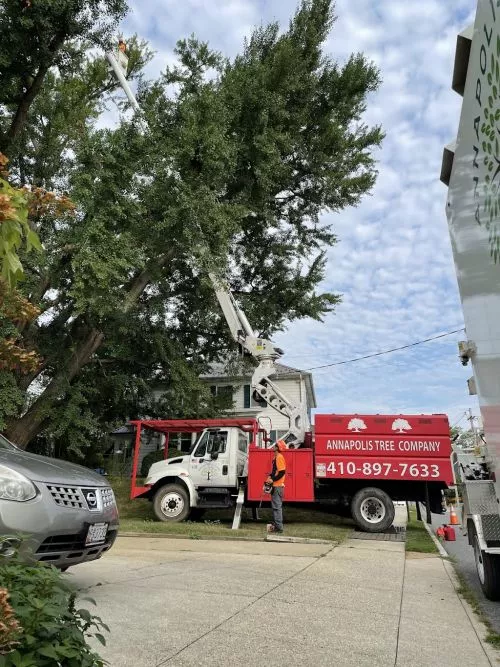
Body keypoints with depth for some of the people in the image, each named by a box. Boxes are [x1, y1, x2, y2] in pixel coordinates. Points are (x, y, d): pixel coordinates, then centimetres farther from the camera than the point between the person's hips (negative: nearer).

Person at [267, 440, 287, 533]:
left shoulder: (279, 457, -16)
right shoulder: (276, 457, 14)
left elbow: (282, 472, -22)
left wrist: (273, 480, -18)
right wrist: (270, 476, 9)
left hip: (278, 486, -10)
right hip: (275, 486, 10)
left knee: (277, 506, -6)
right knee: (275, 505, 16)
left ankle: (278, 527, -2)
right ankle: (275, 524, 24)